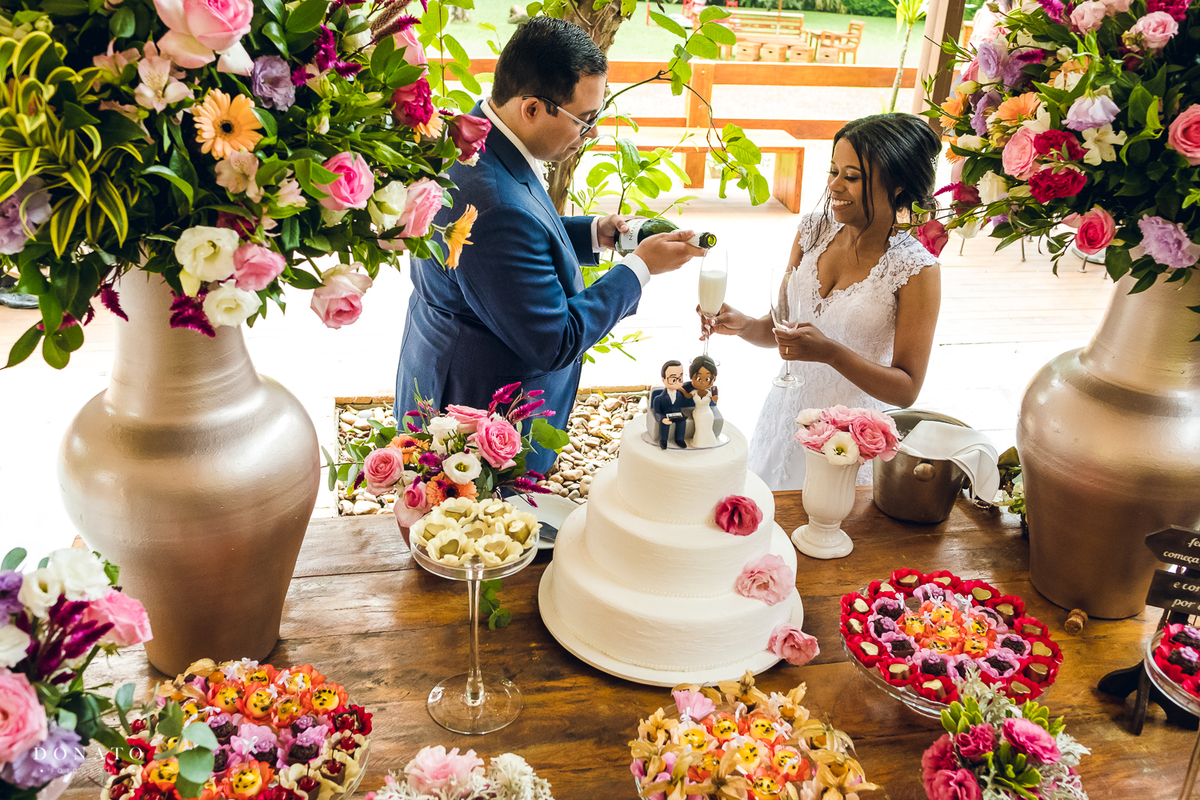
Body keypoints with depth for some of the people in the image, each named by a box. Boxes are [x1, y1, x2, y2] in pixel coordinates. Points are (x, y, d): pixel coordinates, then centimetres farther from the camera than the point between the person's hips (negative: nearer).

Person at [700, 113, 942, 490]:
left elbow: (906, 389, -16)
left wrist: (832, 353, -29)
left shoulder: (917, 271, -17)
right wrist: (742, 325, -16)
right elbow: (779, 327, 5)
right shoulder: (815, 229, -3)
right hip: (787, 413, 5)